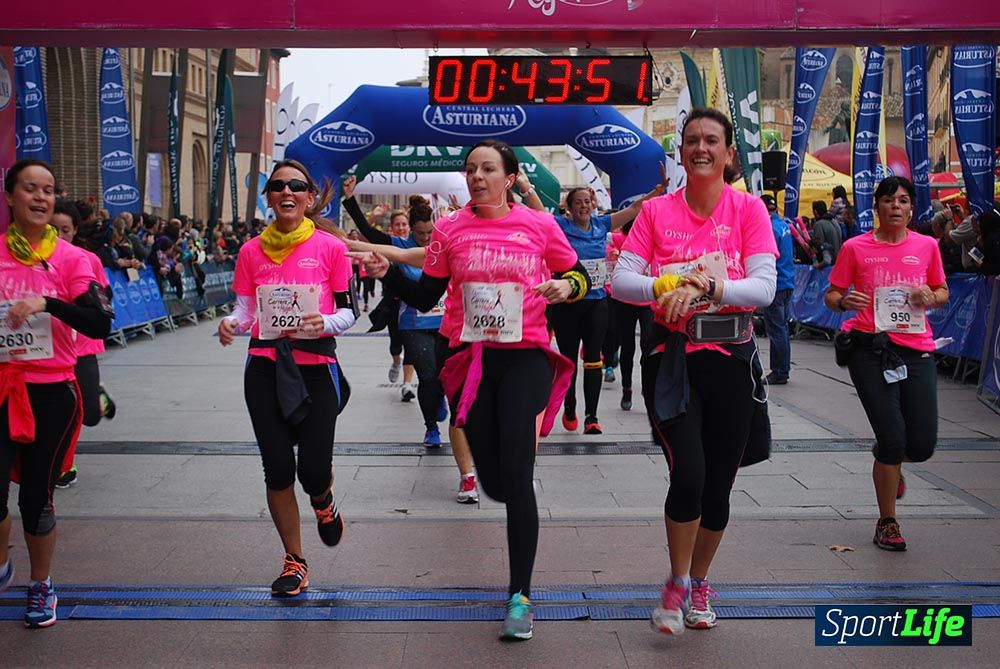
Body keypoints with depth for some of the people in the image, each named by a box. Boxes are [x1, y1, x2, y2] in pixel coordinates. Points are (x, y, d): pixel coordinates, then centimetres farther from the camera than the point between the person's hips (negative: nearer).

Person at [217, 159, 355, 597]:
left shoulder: (330, 248, -1)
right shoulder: (252, 252, 6)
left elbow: (347, 312, 0)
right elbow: (246, 311, 9)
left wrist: (324, 323, -21)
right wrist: (232, 324, -14)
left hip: (316, 366, -2)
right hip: (266, 367, 2)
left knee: (313, 470, -8)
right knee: (278, 468, 2)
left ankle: (324, 503, 33)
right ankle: (294, 563, 22)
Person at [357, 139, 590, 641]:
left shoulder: (540, 226, 0)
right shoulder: (451, 230, 4)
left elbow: (580, 279, 9)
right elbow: (424, 297, 7)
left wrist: (567, 287, -13)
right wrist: (387, 273, -8)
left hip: (526, 356, -2)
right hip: (472, 358, 3)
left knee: (515, 476, -11)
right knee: (493, 481, 9)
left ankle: (520, 595, -1)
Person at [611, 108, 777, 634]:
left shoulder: (748, 209, 0)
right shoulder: (656, 211, 2)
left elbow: (764, 286, -11)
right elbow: (620, 280, -5)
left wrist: (704, 287, -25)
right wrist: (669, 287, -22)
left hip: (731, 359, 1)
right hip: (672, 359, -1)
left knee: (718, 484, 9)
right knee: (688, 476, -14)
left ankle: (699, 582, 34)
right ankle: (677, 583, 12)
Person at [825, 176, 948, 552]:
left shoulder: (926, 246, 7)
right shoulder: (856, 248, 0)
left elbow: (943, 292, 18)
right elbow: (831, 295, 5)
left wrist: (932, 297, -5)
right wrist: (843, 301, -18)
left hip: (917, 351, 3)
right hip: (872, 350, -3)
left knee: (922, 446, 1)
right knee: (893, 439, -6)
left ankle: (890, 461, 41)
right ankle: (887, 524, 14)